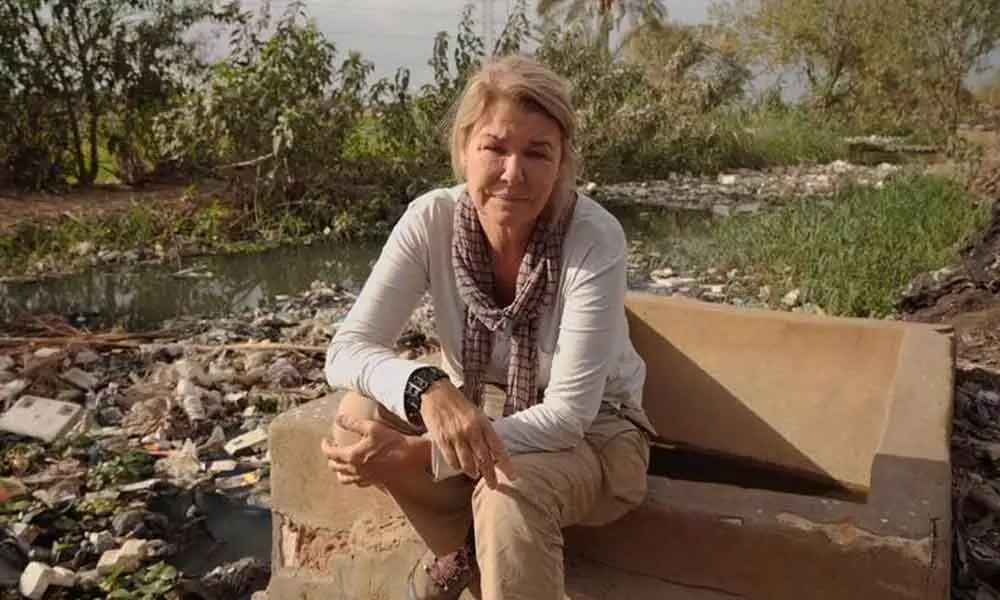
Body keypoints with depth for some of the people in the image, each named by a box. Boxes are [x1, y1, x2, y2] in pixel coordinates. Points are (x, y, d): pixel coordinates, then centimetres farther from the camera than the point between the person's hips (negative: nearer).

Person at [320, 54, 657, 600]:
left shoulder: (594, 238, -27)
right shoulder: (431, 219, -18)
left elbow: (569, 413, -27)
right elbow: (347, 349, -22)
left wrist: (418, 453, -35)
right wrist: (427, 387, -44)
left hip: (591, 436, -4)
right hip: (475, 414, 4)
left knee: (509, 491, -35)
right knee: (359, 415, -21)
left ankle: (467, 556, -3)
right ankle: (468, 555, -1)